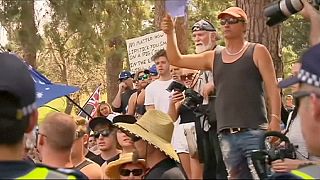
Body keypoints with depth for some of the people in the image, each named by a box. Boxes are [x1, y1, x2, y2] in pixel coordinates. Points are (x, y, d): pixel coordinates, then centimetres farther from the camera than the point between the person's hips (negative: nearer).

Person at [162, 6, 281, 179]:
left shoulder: (257, 51, 6)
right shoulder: (213, 57, 17)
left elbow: (272, 88, 0)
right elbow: (176, 60, 20)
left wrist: (275, 120, -12)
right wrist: (170, 33, 6)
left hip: (254, 132, -5)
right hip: (226, 136, 5)